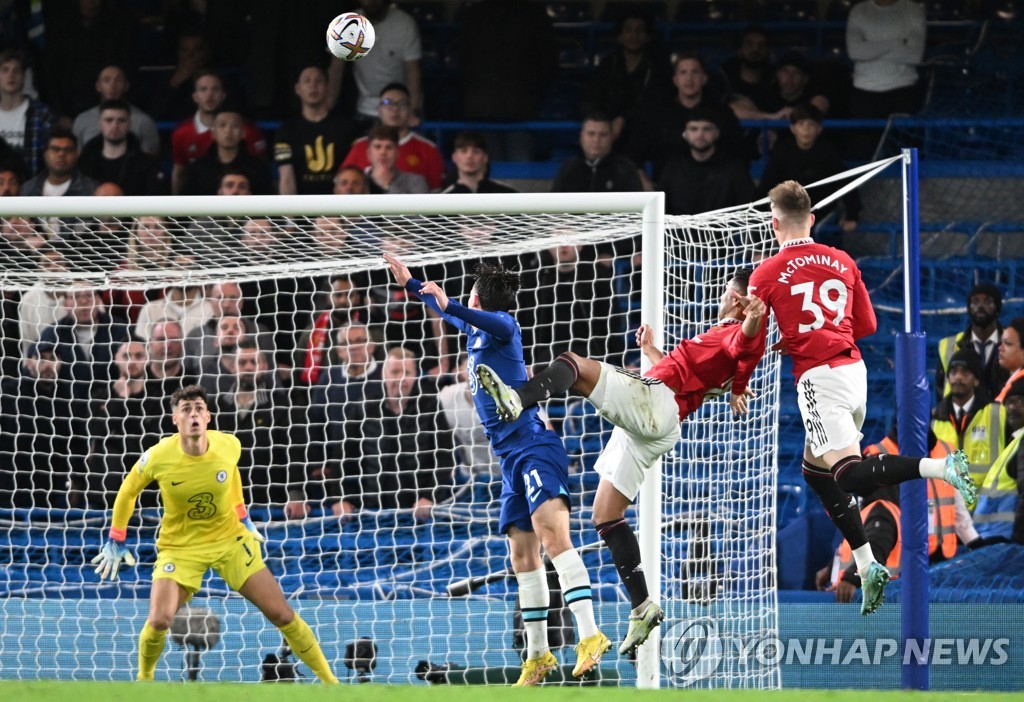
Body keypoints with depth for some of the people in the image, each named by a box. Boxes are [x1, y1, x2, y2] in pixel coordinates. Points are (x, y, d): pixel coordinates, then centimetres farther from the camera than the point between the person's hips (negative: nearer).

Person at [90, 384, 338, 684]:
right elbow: (128, 491, -1)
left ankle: (328, 680, 12)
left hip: (230, 539, 2)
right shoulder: (158, 457, -20)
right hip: (180, 547, -2)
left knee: (282, 614, -3)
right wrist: (116, 542, 4)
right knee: (158, 621, -21)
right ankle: (144, 680, 10)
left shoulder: (229, 446, -14)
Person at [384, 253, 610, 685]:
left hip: (535, 447, -10)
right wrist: (410, 285, 48)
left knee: (552, 535, -25)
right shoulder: (474, 329, 21)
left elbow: (499, 324, -30)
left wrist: (449, 306, -43)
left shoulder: (501, 323, -4)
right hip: (512, 457, 10)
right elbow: (448, 313, 42)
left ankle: (590, 636, -36)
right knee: (522, 555, 9)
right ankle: (538, 654, 14)